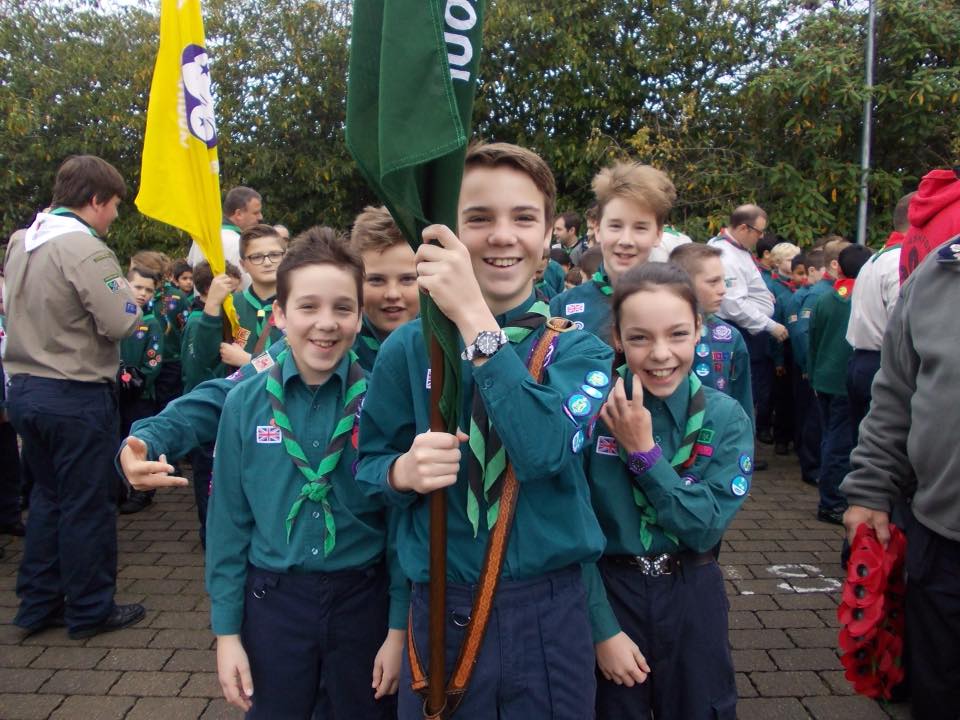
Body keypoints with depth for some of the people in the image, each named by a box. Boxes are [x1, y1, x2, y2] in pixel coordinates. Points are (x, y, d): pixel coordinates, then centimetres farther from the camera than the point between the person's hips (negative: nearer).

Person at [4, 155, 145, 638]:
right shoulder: (84, 247, -19)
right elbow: (119, 323, -22)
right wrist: (130, 298, -3)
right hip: (76, 397, -8)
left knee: (48, 496, 20)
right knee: (88, 505, 5)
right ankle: (89, 611, 18)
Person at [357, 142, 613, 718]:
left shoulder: (580, 349, -5)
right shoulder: (409, 347, -4)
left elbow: (545, 451, -24)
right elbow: (368, 463, 4)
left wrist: (476, 320, -29)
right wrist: (404, 470, -19)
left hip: (552, 617, 0)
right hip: (442, 613, 0)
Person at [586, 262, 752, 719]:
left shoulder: (726, 418, -9)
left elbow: (705, 529, -14)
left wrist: (644, 449, -22)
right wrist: (604, 629, -12)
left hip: (693, 600, 1)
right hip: (610, 595, -1)